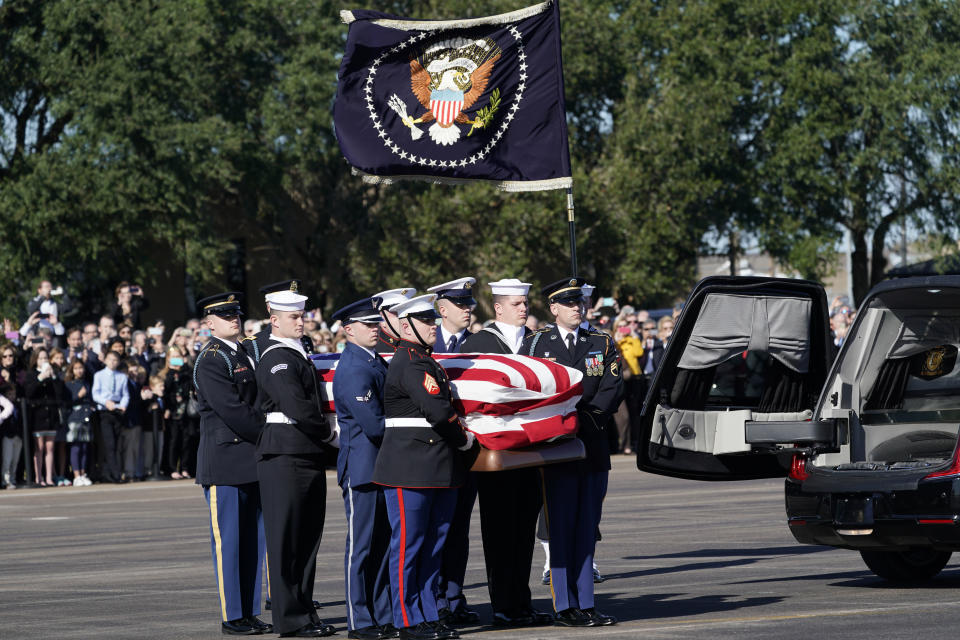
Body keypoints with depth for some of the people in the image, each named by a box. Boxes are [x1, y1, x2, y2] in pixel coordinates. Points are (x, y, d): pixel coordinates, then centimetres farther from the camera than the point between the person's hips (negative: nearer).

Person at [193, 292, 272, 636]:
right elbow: (232, 411, -18)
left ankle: (250, 613, 14)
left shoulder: (244, 355, 17)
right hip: (224, 462, -8)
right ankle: (232, 617, 0)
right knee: (228, 541, -3)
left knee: (254, 539, 9)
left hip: (251, 462, 8)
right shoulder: (210, 362, -11)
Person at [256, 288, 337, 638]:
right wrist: (330, 435, -9)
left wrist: (324, 434, 7)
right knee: (285, 540, -4)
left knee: (307, 537, 12)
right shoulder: (276, 358, -12)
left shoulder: (298, 355, 19)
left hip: (308, 456, 10)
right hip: (285, 456, -10)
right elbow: (297, 408, -21)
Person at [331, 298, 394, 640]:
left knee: (382, 543, 11)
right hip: (362, 466, -9)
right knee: (361, 545, -2)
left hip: (383, 466, 9)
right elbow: (373, 425, -22)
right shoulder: (353, 370, -17)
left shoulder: (376, 362, 13)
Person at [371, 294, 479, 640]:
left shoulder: (425, 361, 18)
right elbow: (437, 410, -20)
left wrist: (460, 436, 11)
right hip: (410, 468, -10)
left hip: (440, 467, 10)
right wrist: (466, 440, -7)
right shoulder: (410, 362, -13)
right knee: (408, 543, -3)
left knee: (434, 544, 11)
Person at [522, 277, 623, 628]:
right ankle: (565, 607, -3)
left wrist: (584, 418, -11)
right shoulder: (535, 343, 4)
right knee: (561, 529, -4)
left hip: (594, 446, 3)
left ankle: (585, 605, 8)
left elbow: (612, 388, 1)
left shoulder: (602, 344, 12)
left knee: (587, 529, 6)